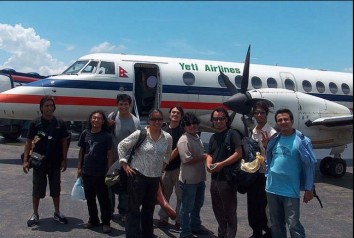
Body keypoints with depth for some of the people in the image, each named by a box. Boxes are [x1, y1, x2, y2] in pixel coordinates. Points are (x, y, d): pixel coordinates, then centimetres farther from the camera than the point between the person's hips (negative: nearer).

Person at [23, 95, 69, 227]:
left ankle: (57, 212, 26)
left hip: (55, 163, 1)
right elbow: (29, 142, -3)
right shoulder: (35, 123, -3)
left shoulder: (60, 123, 0)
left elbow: (64, 142, 2)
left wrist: (64, 160, -3)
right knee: (37, 189, 9)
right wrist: (25, 160, -10)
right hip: (39, 162, -1)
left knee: (55, 189, 12)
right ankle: (35, 214, 23)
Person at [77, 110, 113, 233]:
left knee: (103, 198, 4)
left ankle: (106, 222, 16)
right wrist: (79, 167, 6)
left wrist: (109, 171, -9)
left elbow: (110, 154, -6)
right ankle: (93, 220, 31)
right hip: (86, 172, 4)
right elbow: (81, 151, 9)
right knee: (90, 198, 16)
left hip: (101, 173, -4)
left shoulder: (106, 136, -8)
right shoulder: (85, 133, 3)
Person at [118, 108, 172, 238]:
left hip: (155, 177, 4)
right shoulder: (139, 134, -12)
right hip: (138, 175, -4)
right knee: (133, 208, 1)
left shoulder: (168, 137, -1)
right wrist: (124, 164, -8)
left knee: (149, 208, 17)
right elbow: (121, 145, -6)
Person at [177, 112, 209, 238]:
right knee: (187, 207, 4)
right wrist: (203, 157, -18)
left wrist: (206, 157, 4)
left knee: (197, 204, 23)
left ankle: (195, 226, 41)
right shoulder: (184, 140, -20)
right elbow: (187, 160, -26)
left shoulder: (197, 137, 10)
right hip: (189, 180, -9)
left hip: (200, 178, 9)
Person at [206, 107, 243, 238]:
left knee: (229, 211, 2)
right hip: (214, 178, 8)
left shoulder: (233, 134, -8)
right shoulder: (213, 137, 15)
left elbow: (238, 154, -16)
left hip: (228, 178, -8)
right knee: (218, 210, 19)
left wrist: (221, 164, -20)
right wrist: (208, 164, -3)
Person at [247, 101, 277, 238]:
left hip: (265, 174, -6)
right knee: (252, 205, 15)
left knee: (263, 206, 2)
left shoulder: (271, 133, -12)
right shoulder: (252, 132, 8)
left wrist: (266, 145, -30)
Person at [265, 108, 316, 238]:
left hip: (290, 191, -5)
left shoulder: (302, 140, -9)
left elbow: (309, 165, -7)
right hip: (272, 189, 5)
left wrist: (309, 189, -7)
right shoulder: (274, 140, 5)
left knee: (293, 225, 1)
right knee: (276, 224, 17)